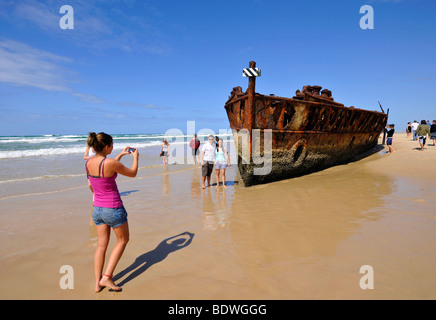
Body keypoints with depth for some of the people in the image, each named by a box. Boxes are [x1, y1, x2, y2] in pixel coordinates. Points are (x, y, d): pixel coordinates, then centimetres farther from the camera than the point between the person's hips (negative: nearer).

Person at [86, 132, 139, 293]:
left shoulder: (88, 162, -2)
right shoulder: (111, 163, -24)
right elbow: (133, 173, -9)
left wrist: (121, 155, 22)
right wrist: (135, 157, 7)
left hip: (97, 209, 7)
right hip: (113, 209, -6)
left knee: (101, 245, 18)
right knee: (122, 240, 17)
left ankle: (98, 283, 27)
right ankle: (106, 277, 16)